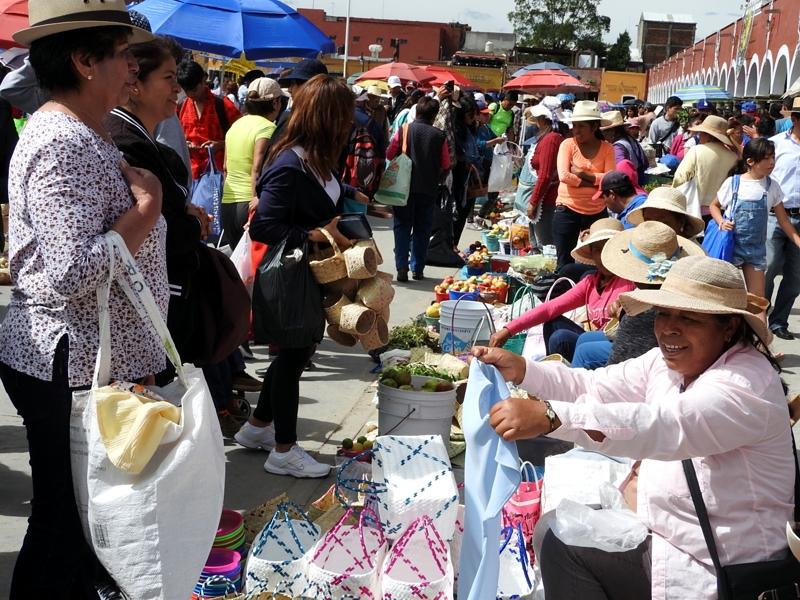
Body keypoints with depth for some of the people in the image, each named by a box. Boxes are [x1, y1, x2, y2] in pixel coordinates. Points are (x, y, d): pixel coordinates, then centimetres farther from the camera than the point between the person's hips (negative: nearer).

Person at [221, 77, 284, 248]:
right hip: (249, 204, -7)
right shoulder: (267, 127, -10)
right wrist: (256, 198, -20)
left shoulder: (236, 124, 12)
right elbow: (257, 168, -20)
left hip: (228, 202, 7)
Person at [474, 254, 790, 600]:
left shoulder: (747, 384, -26)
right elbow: (594, 386, -2)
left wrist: (549, 417, -53)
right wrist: (521, 370, -19)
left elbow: (665, 426, -42)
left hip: (712, 566, -8)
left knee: (562, 546, -4)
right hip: (665, 527, 8)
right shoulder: (668, 361, 1)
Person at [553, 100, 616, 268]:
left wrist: (582, 173, -15)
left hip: (597, 212, 2)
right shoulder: (568, 144, -4)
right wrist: (594, 181, -14)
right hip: (567, 211, -2)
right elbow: (564, 176, -17)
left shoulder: (607, 148, 0)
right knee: (565, 263, 6)